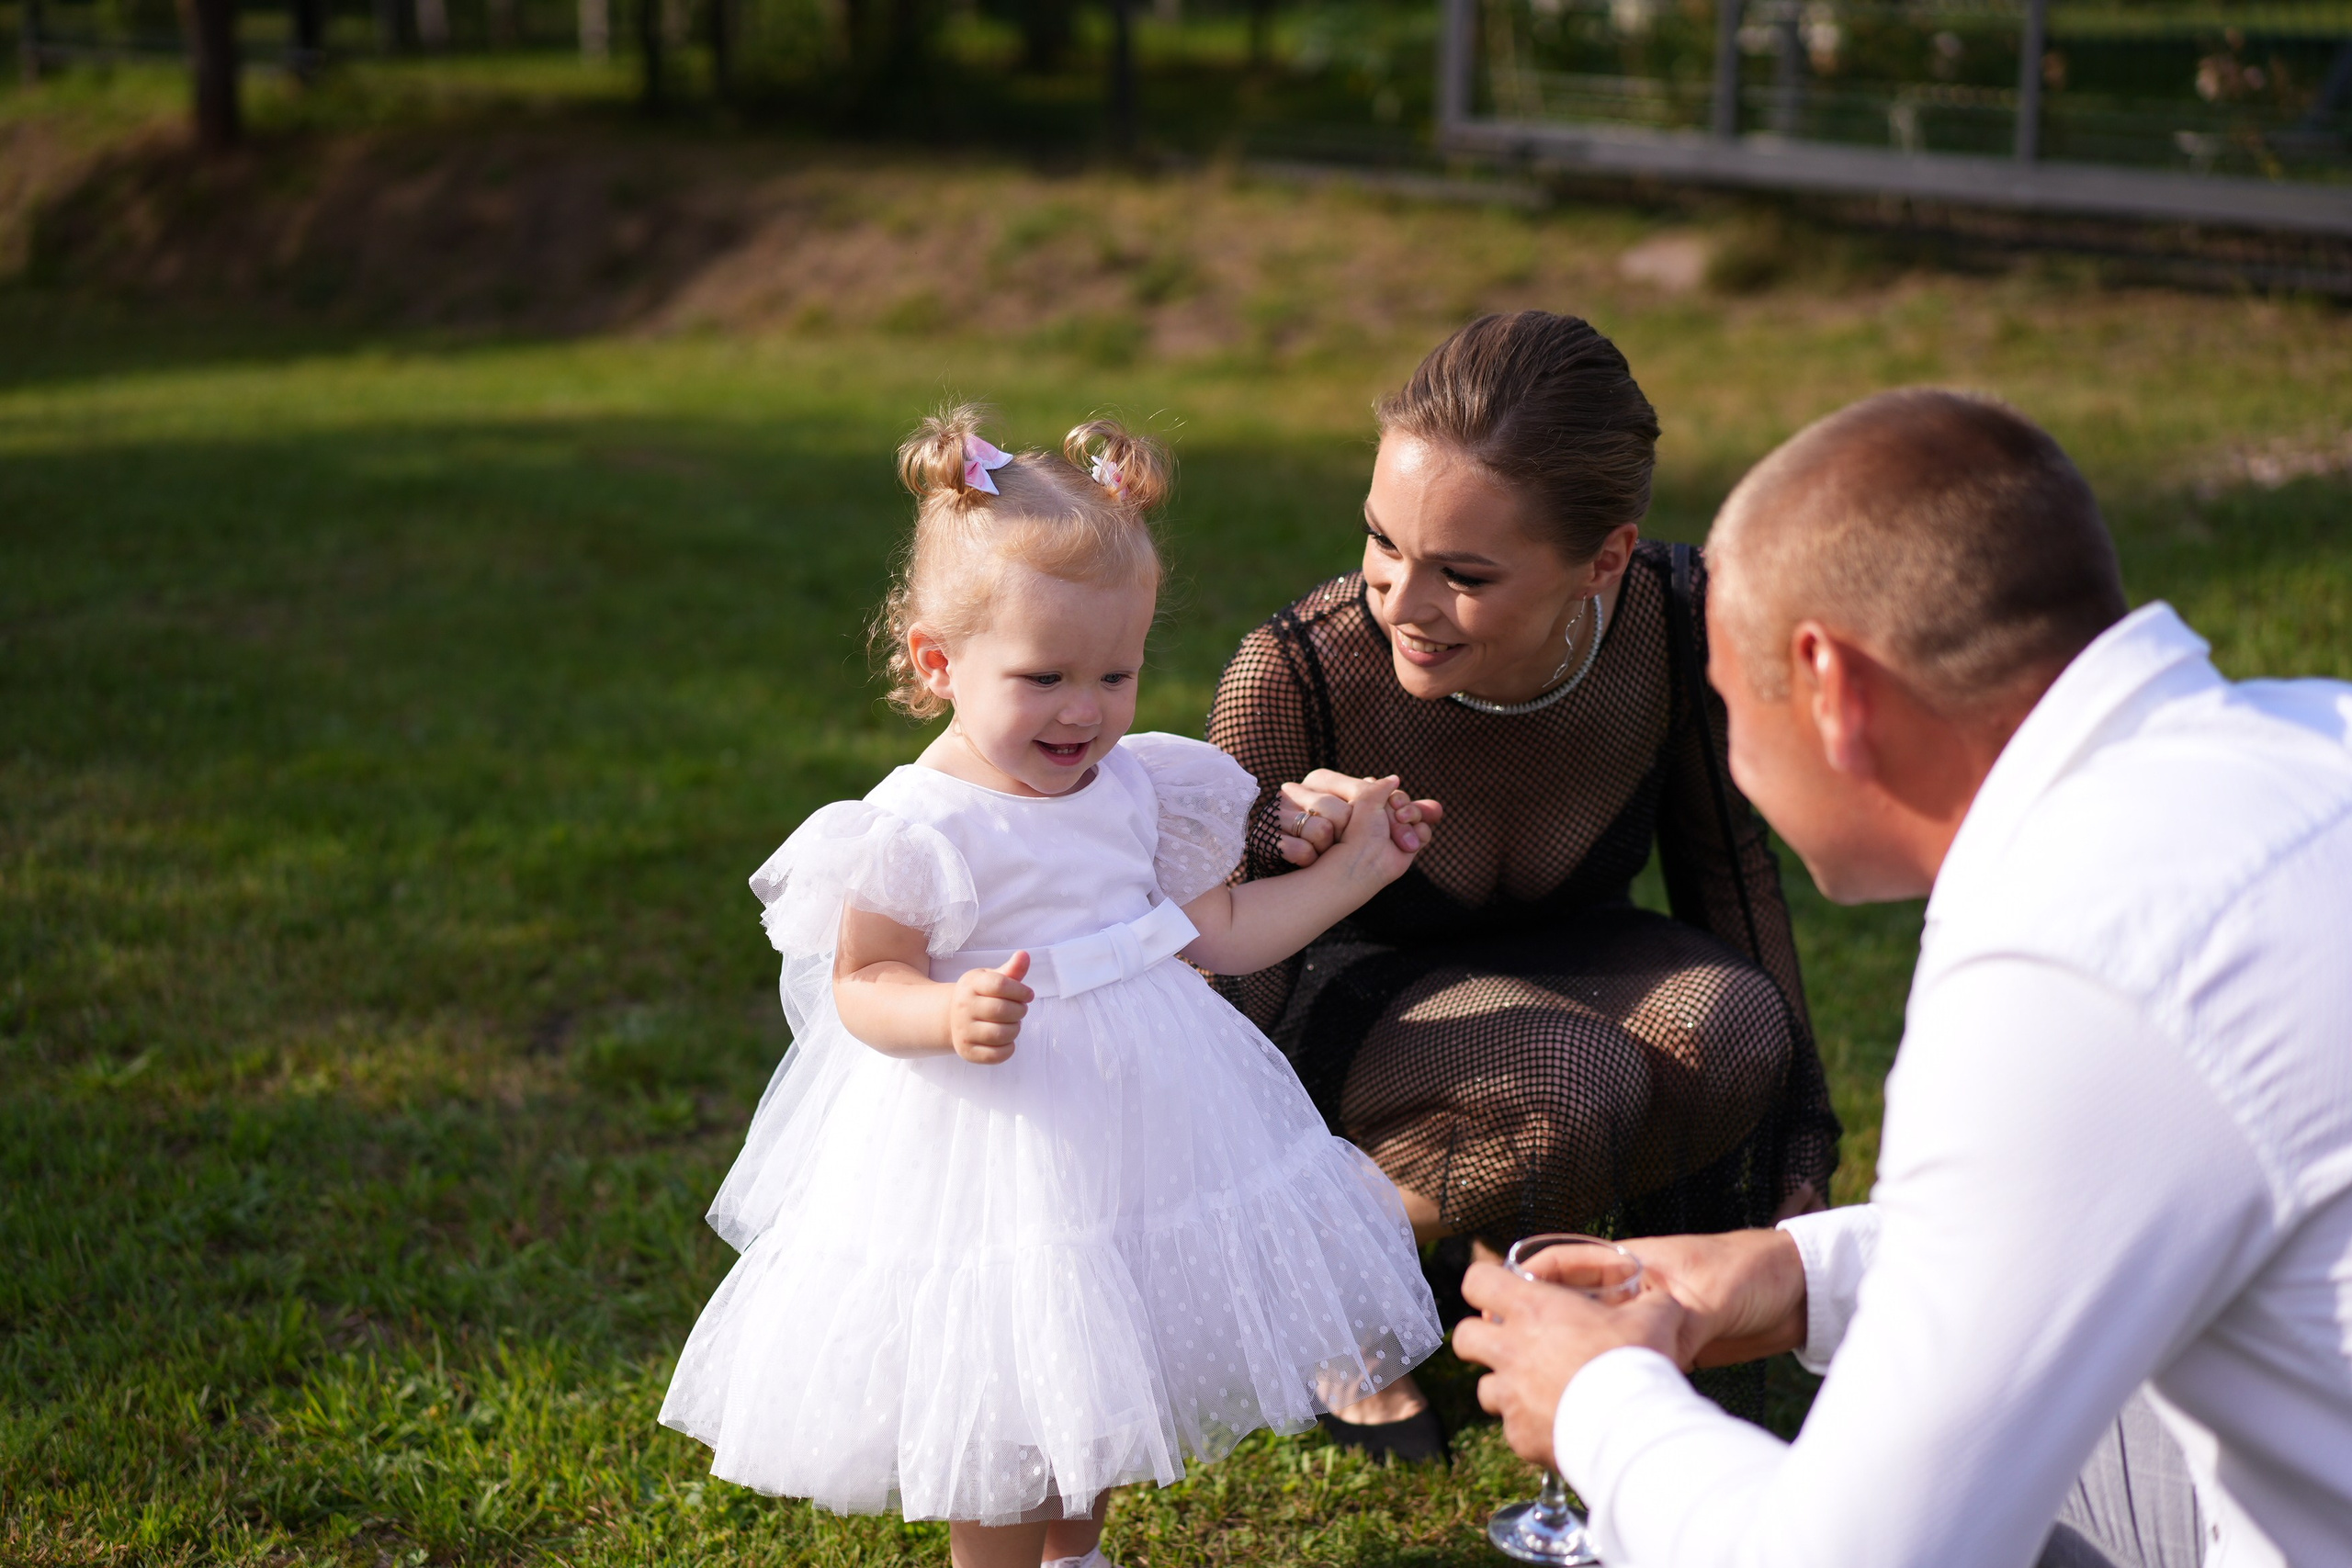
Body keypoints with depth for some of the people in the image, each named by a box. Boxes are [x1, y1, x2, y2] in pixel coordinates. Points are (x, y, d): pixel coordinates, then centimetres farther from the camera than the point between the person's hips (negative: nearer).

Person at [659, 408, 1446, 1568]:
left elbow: (1218, 933, 8)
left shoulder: (1139, 787, 0)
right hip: (997, 1135, -6)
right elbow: (862, 982, -13)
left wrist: (1350, 870, 7)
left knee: (1110, 1365, 20)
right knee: (999, 1394, 5)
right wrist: (949, 1017, -33)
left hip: (1142, 1112, 6)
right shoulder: (919, 829, -18)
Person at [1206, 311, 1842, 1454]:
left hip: (1558, 959, 4)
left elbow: (1721, 851, -4)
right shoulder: (1293, 677, -31)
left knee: (1732, 1031, -30)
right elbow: (1237, 987, -20)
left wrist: (1798, 1140, -6)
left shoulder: (1678, 621, -23)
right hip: (1350, 998, -3)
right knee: (1577, 1082, -35)